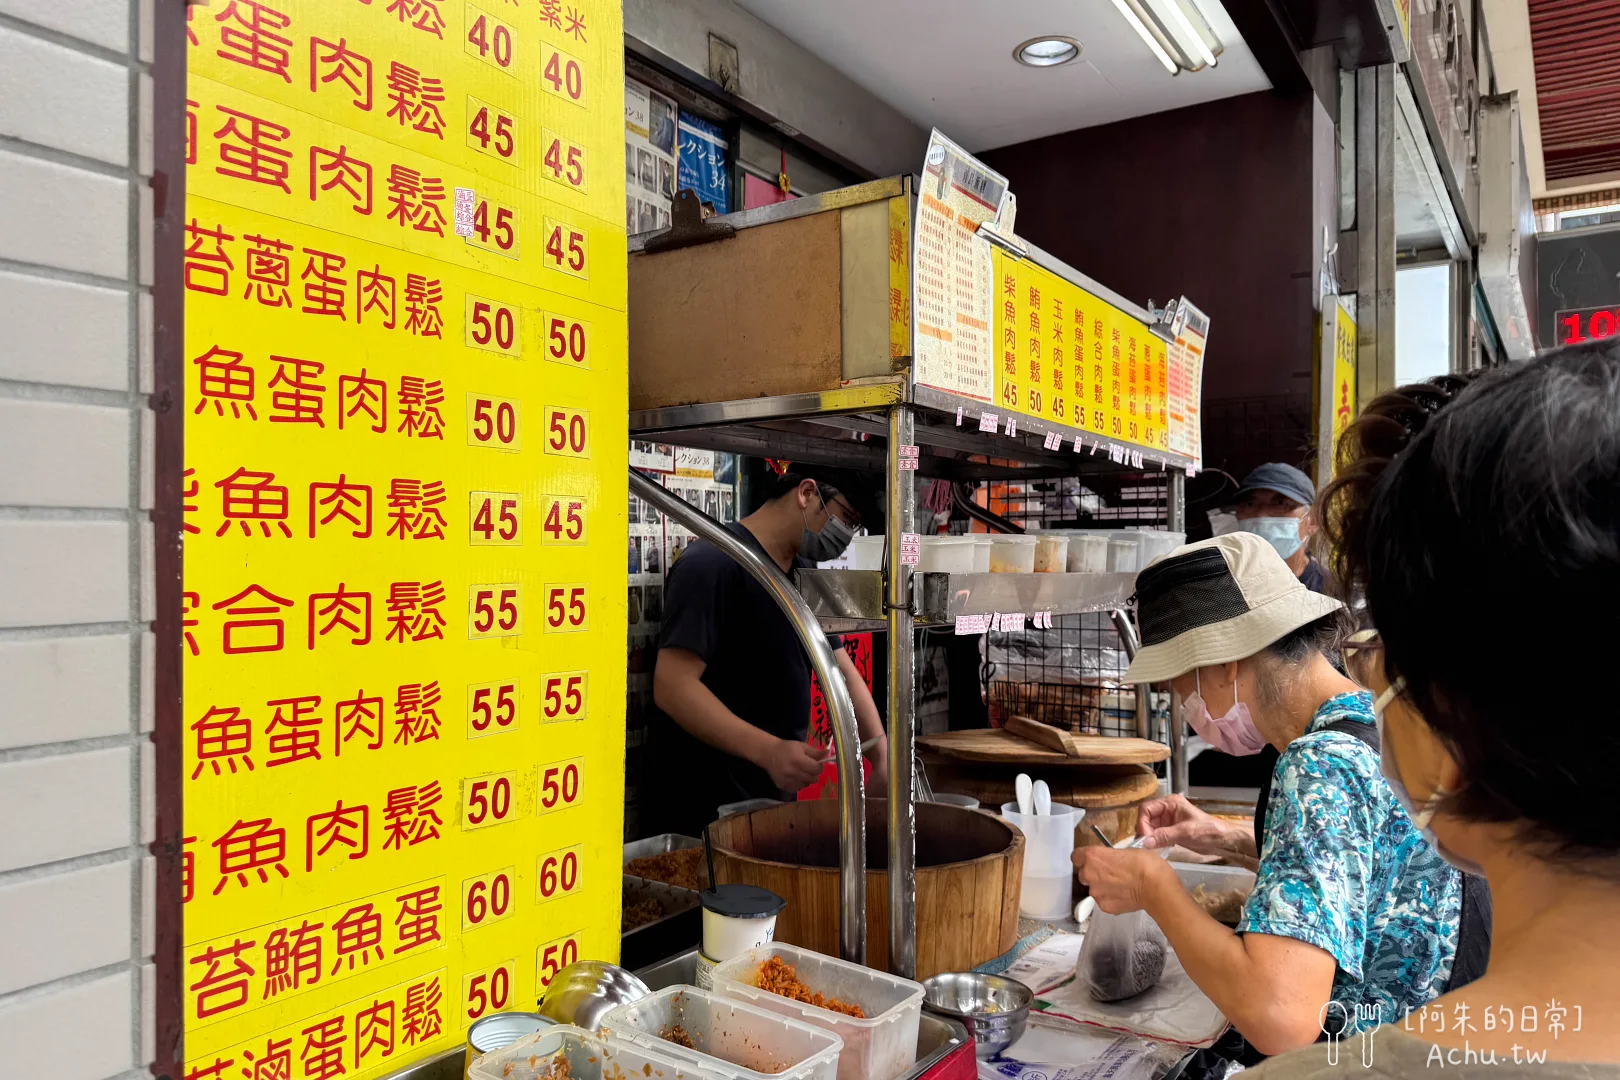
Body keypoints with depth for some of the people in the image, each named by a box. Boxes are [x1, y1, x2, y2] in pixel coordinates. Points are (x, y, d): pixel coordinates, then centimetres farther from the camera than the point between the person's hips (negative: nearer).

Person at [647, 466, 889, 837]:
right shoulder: (712, 563, -18)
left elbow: (843, 674, 11)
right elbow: (672, 685, -25)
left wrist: (882, 758, -3)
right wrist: (768, 751, -34)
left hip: (778, 793, 9)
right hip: (707, 803, -8)